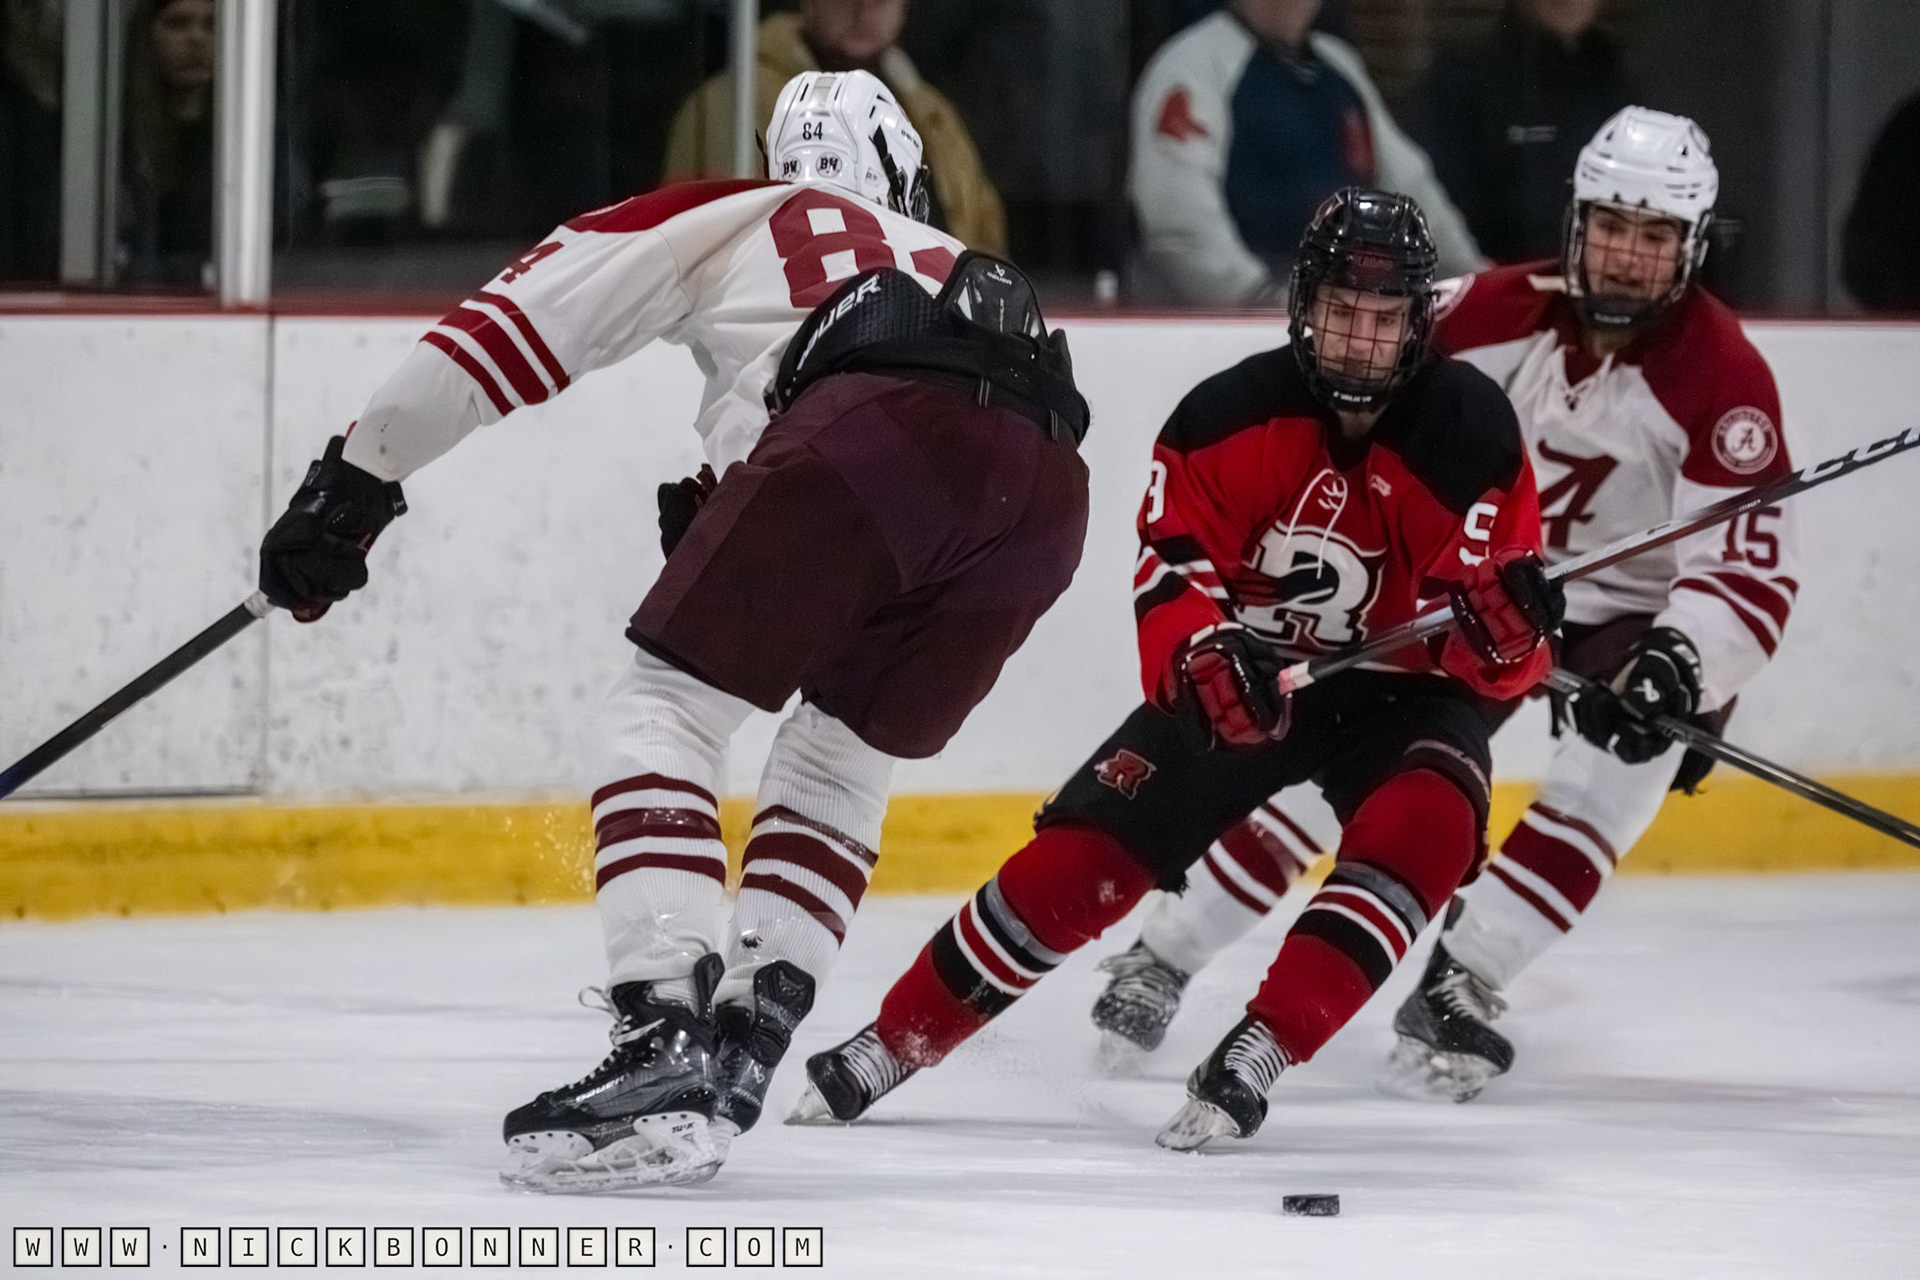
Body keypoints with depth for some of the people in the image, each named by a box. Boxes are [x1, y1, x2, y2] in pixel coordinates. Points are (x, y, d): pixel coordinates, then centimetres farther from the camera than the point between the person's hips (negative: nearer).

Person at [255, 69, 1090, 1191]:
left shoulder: (735, 217, 32)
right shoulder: (958, 264, 45)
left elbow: (527, 316, 22)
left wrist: (359, 477, 26)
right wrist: (731, 532, 38)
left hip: (876, 424, -5)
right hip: (1047, 478, 5)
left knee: (668, 707, 4)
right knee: (841, 762, 24)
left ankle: (664, 1046, -13)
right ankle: (731, 1064, 11)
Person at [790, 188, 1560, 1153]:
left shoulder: (1470, 432, -17)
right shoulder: (1227, 418, -15)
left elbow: (1503, 663, -18)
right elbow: (1170, 573, -17)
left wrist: (1504, 624, -42)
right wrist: (1201, 656, -39)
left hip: (1401, 687, -1)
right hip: (1243, 676, 1)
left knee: (1424, 829, -32)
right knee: (1086, 850, -10)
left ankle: (1259, 1052, -32)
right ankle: (894, 1044, 3)